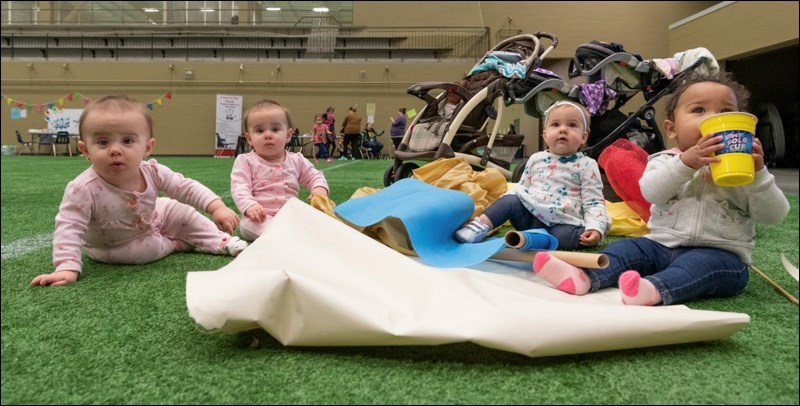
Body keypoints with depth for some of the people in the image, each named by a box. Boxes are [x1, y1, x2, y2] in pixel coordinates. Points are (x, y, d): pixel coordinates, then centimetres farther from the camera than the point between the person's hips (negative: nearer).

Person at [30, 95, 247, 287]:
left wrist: (218, 207, -28)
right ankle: (176, 243, 3)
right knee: (148, 249, -26)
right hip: (113, 246, -4)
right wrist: (66, 268, -45)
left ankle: (221, 241, 16)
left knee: (182, 212, -1)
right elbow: (68, 227, -35)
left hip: (149, 222, 4)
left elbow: (187, 187, -17)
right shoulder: (83, 189, -38)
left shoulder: (153, 172, -26)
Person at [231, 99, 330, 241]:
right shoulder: (245, 161, 2)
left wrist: (320, 189, -6)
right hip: (260, 219, -4)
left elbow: (314, 176, 19)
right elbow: (239, 187, -9)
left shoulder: (296, 160, 12)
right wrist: (249, 205, -30)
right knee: (249, 224, -38)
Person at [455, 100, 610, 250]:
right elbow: (522, 187, 19)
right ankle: (481, 224, -25)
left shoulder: (587, 166, -1)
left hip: (563, 223, -3)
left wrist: (595, 228, -20)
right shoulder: (536, 159, 11)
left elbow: (594, 202, -4)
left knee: (564, 237, -34)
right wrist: (506, 200, 1)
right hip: (529, 213, 3)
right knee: (510, 201, -20)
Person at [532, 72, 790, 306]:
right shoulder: (666, 160, 6)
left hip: (720, 254, -2)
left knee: (703, 264, -32)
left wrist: (758, 173, -17)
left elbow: (774, 215, -2)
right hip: (662, 245, 3)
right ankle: (584, 278, -40)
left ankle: (655, 289, -57)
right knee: (629, 248, -17)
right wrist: (685, 162, -25)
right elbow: (651, 191, -14)